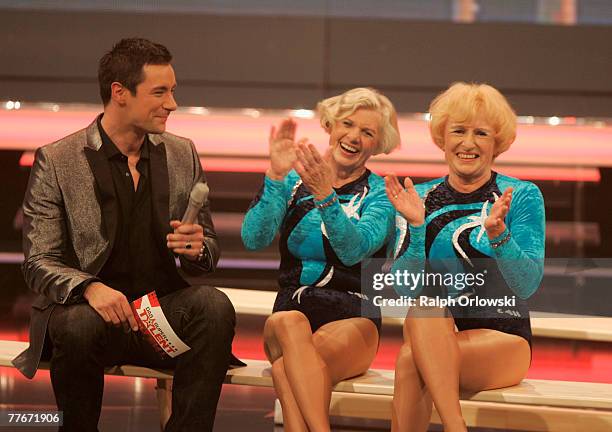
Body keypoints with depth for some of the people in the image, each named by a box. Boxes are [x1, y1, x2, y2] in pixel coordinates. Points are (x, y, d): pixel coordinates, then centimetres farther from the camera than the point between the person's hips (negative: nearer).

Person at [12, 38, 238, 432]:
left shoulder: (183, 155, 10)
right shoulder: (57, 161, -3)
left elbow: (210, 254, 15)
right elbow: (38, 263, -8)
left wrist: (198, 248, -11)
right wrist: (90, 288, -29)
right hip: (85, 307, -3)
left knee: (215, 306, -27)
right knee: (79, 326, -36)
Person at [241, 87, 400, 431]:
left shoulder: (380, 194, 6)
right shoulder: (293, 181, 11)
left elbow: (354, 249, -15)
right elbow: (255, 239, -6)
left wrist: (326, 196, -30)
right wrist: (277, 177, -18)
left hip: (354, 319, -1)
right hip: (293, 308, 1)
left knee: (286, 369, -34)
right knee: (289, 323, -37)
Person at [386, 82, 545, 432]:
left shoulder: (523, 196, 0)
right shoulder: (421, 199, 8)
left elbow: (527, 285, -11)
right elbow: (405, 289, -1)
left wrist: (497, 232, -27)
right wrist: (416, 227, -15)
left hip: (505, 338, -3)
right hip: (434, 339, 3)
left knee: (411, 360, -30)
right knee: (423, 307, -33)